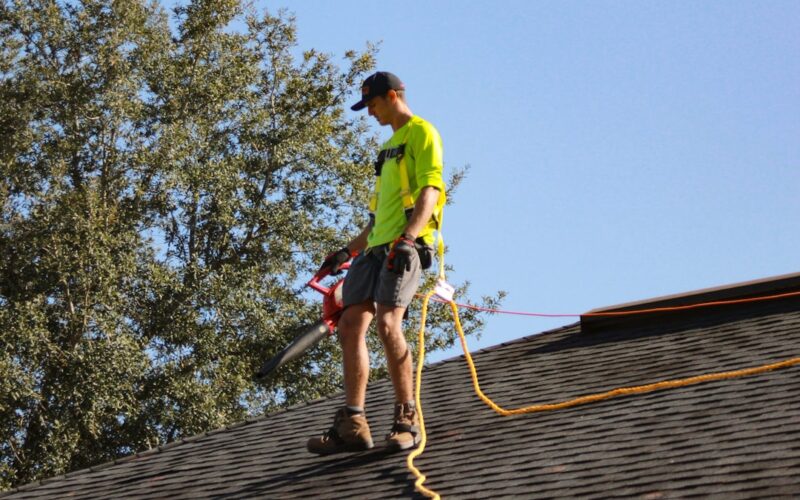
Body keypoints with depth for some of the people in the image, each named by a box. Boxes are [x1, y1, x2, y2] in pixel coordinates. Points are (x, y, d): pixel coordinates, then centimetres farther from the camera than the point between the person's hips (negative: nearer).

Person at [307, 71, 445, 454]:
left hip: (406, 247, -9)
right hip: (377, 249, 10)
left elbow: (430, 191, -13)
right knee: (351, 325, -1)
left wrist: (407, 238, -26)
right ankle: (352, 426, 0)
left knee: (387, 324, -23)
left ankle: (406, 420, -14)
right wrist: (349, 251, 27)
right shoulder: (389, 147, 30)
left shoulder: (421, 133, 1)